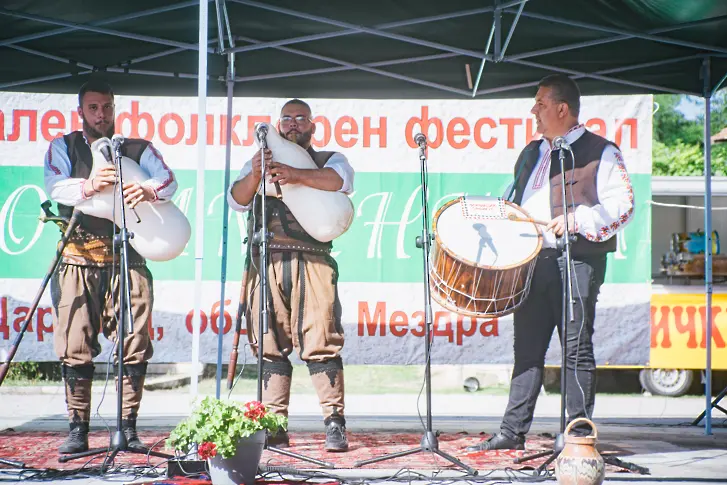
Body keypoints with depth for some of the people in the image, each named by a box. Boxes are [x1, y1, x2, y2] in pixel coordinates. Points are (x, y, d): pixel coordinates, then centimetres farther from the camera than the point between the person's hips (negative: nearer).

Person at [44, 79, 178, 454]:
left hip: (127, 258, 1)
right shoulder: (63, 147, 14)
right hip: (78, 257, -1)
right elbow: (55, 187, -4)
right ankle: (77, 429, 0)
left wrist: (149, 190, -24)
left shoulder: (139, 149, 16)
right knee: (75, 348, -5)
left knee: (134, 345, -6)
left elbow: (169, 181, 0)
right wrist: (89, 186, -25)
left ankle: (128, 427, 0)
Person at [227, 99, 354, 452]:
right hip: (265, 260, 2)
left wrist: (295, 175, -22)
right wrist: (255, 174, -14)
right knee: (270, 344, -3)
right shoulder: (261, 162, 24)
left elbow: (340, 180, -7)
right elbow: (236, 200, 8)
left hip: (312, 260, -2)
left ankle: (335, 423, -11)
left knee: (320, 341, -12)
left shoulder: (329, 160, 18)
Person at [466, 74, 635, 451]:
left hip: (577, 261, -6)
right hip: (532, 261, 6)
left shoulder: (600, 152, -1)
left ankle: (578, 434, 2)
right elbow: (514, 202, 29)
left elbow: (622, 206, -9)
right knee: (527, 348, 6)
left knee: (577, 349, -3)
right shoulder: (531, 153, 20)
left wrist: (577, 219, -19)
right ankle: (512, 431, 9)